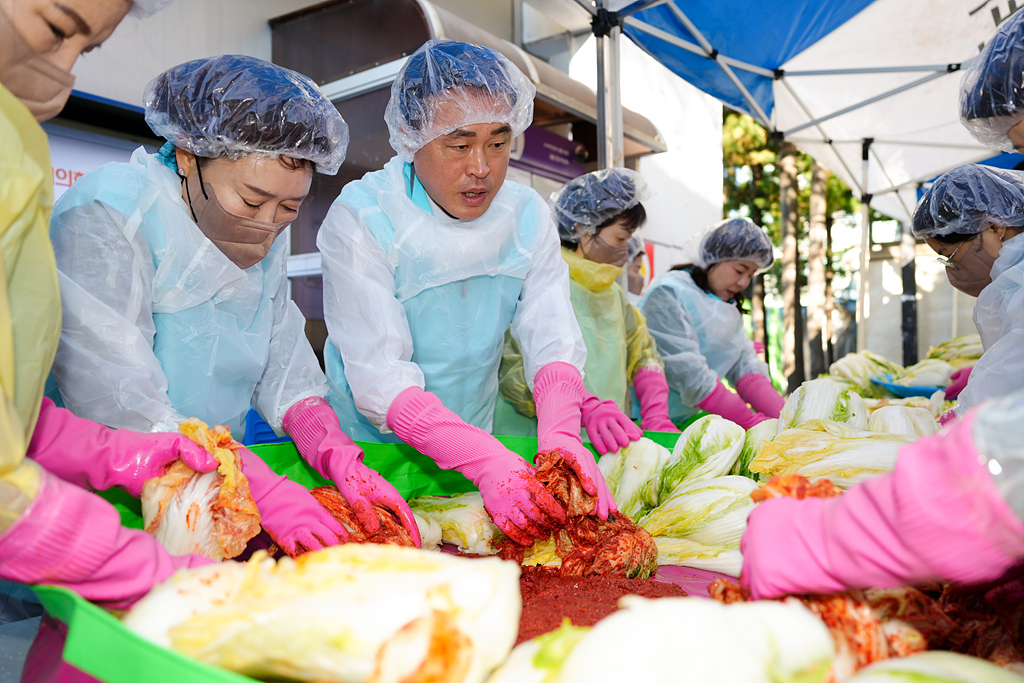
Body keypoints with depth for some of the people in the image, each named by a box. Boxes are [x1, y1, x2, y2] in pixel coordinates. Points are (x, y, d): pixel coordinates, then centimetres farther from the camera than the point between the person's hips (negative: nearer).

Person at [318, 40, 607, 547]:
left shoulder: (527, 216, -3)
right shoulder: (360, 220, -18)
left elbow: (553, 340, -11)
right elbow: (380, 379, -25)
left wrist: (560, 436, -31)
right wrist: (489, 462, -38)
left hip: (474, 445, 3)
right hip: (368, 451, -3)